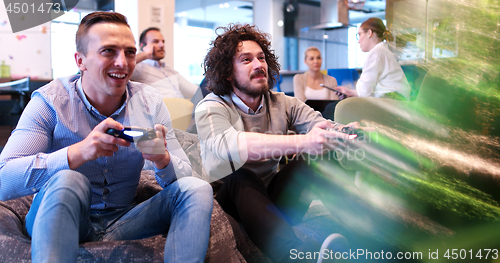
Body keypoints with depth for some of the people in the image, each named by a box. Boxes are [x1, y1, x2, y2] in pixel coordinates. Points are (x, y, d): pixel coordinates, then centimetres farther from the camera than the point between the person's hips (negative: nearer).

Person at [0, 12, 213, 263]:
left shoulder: (149, 102, -3)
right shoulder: (49, 101, -12)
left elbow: (184, 174, -4)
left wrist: (161, 159, -29)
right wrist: (79, 153, -38)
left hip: (122, 224, 4)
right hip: (55, 225, -3)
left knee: (197, 189, -16)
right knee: (68, 181, -35)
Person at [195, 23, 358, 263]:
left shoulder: (283, 104, 5)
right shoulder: (211, 108, -10)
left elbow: (324, 127, -11)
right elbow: (227, 145, -33)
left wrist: (347, 133, -37)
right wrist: (302, 142, -43)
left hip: (275, 198, 4)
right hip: (230, 198, -3)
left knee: (323, 155, -19)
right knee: (241, 178, -37)